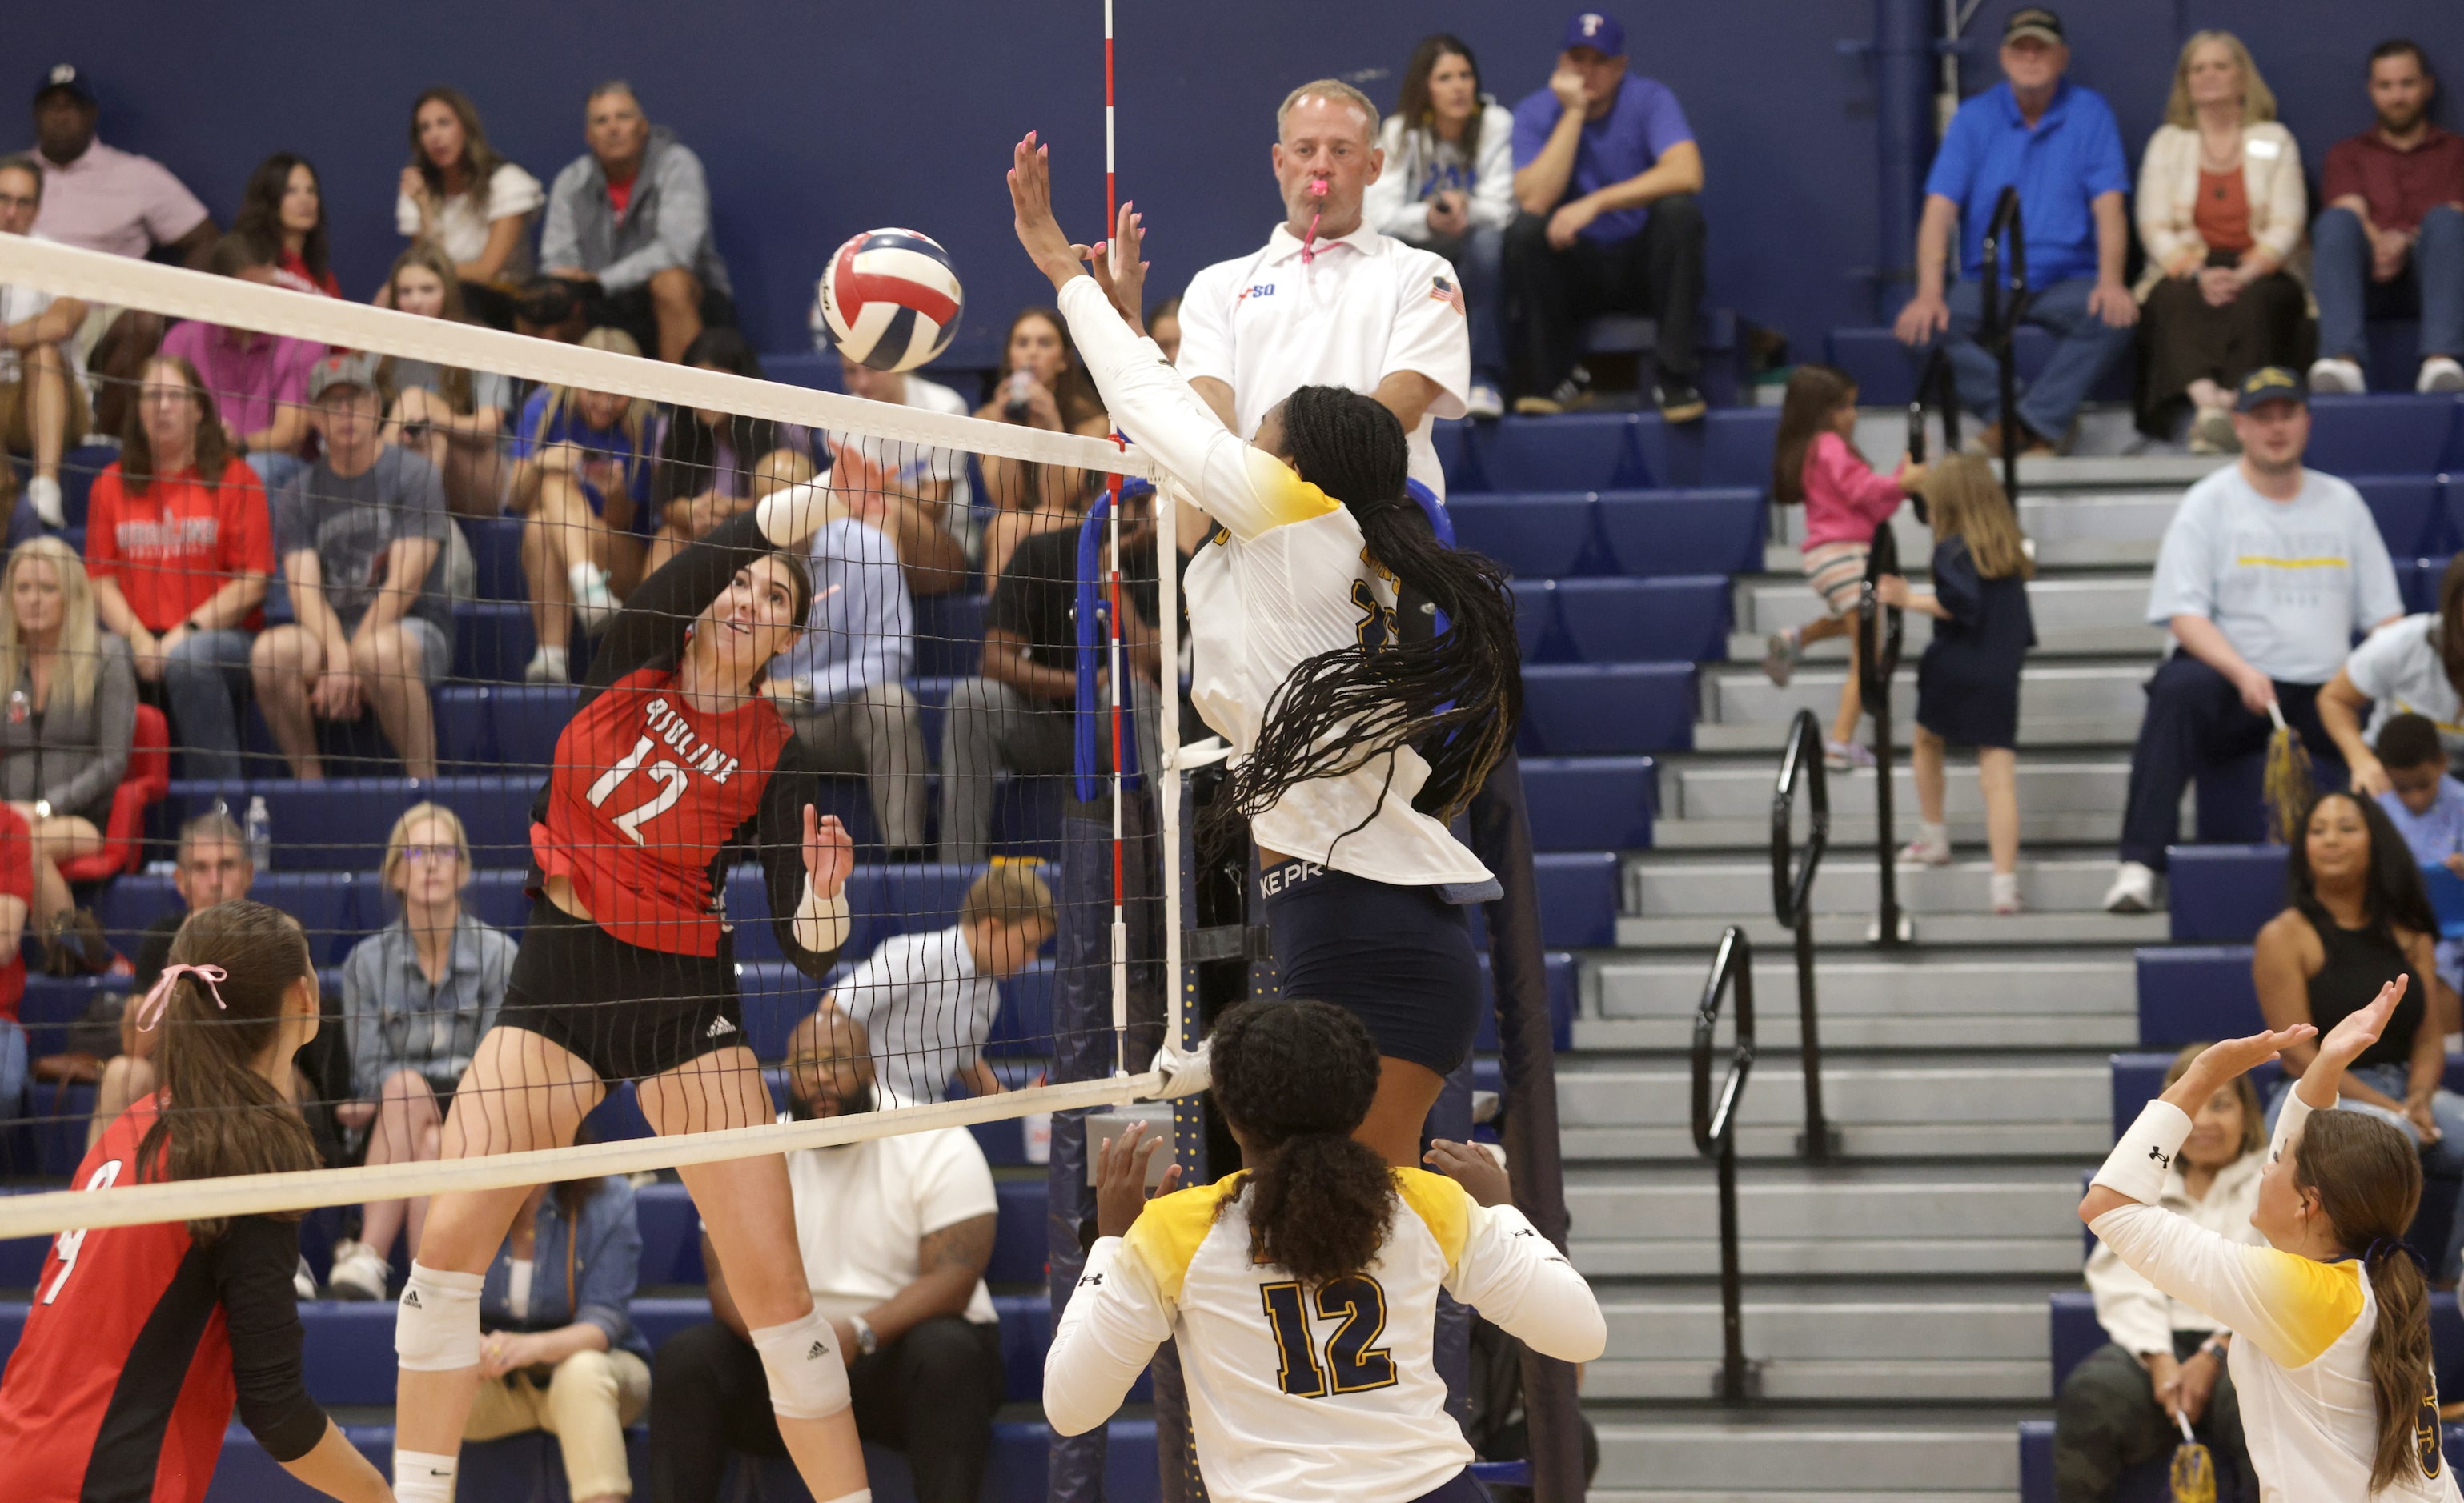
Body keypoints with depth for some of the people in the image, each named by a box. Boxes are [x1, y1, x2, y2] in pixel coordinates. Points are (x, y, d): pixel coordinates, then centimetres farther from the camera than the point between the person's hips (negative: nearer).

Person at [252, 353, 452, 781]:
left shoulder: (415, 475, 0)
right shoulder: (298, 493, 10)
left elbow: (403, 584, -9)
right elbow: (305, 589, -3)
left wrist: (354, 658, -19)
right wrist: (337, 653, -23)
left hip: (415, 629, -3)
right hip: (330, 632, 3)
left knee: (380, 652, -39)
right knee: (271, 650, -29)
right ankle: (309, 787, -15)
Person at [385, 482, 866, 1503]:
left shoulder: (773, 753, -1)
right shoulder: (631, 662, 1)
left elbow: (806, 954, -6)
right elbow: (713, 556, -20)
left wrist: (825, 896, -27)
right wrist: (827, 492, -31)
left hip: (684, 996, -1)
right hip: (556, 972, 1)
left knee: (773, 1283, -7)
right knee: (449, 1241, -8)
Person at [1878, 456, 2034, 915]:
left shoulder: (1953, 550, -9)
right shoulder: (2010, 548, 12)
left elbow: (1959, 602, -25)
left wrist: (1910, 600, -19)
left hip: (1954, 670, -4)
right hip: (2001, 676, 4)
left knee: (1928, 743, 26)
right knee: (1998, 777, -4)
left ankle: (1933, 838, 36)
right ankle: (2005, 883, -13)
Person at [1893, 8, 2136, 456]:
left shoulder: (2089, 113, 3)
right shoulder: (1974, 118, 4)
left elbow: (2108, 208, -6)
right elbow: (1939, 210, -4)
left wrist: (2110, 281, -25)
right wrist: (1928, 293, -20)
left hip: (2066, 280, -1)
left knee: (2115, 317, -33)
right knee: (1925, 324, -29)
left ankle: (2032, 422, -30)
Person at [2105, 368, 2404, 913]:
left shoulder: (2341, 502, 17)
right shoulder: (2208, 504, 5)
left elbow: (2383, 614, 14)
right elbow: (2185, 615, -6)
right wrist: (2242, 672, -24)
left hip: (2326, 693, 3)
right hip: (2234, 686, -3)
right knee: (2178, 686, -36)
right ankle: (2140, 864, -38)